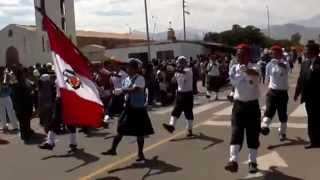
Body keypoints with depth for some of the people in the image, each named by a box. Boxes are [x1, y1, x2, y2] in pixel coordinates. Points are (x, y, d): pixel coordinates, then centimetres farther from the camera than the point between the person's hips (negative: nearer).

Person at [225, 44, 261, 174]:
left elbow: (255, 73, -39)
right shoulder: (233, 69, 2)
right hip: (238, 105, 3)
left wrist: (247, 70, -61)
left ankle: (252, 162, 20)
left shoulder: (253, 68, -12)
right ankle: (233, 161, -11)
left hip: (252, 105, -3)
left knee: (253, 135, 6)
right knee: (236, 134, -7)